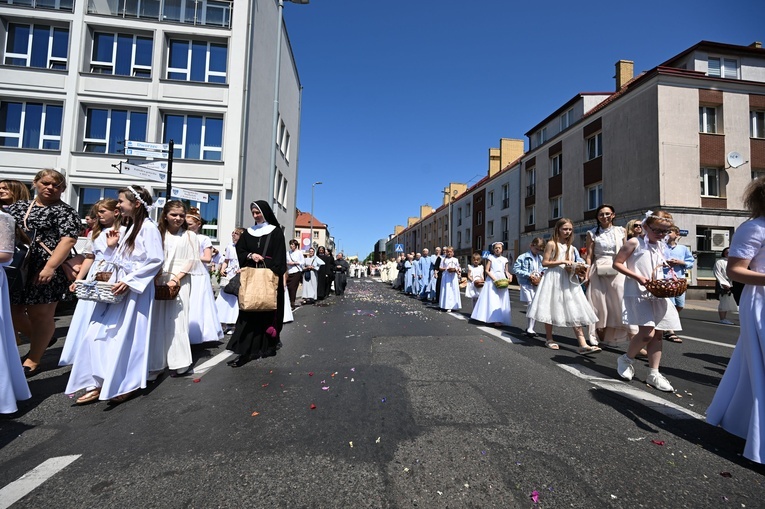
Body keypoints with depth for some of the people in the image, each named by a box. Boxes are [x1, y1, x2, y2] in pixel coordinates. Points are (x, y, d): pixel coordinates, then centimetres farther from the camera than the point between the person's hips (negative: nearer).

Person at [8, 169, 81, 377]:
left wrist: (50, 267, -22)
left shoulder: (65, 211, -4)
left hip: (45, 271, -6)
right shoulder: (18, 207, 15)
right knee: (11, 311, 11)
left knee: (40, 315, 2)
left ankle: (33, 360, 17)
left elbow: (68, 240, -14)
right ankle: (41, 340, 34)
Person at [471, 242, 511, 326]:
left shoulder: (505, 260, 9)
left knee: (502, 301, 6)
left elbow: (506, 271, 12)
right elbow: (487, 270, -5)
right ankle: (495, 319, -9)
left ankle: (501, 319, 13)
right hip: (492, 281, -4)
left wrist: (508, 276, -11)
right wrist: (494, 279, -15)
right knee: (492, 300, -8)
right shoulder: (491, 258, 0)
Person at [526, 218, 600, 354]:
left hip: (567, 280, 5)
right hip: (553, 279, -5)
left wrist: (574, 269, -6)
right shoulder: (552, 244, -2)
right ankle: (549, 339, 16)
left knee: (575, 311, -3)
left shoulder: (571, 247, 15)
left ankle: (583, 345, -6)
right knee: (551, 309, 3)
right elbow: (544, 262, -8)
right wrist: (562, 262, -15)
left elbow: (571, 266, 17)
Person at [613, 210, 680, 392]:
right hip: (637, 292, -7)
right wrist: (637, 277, -19)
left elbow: (658, 270, 23)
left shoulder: (660, 246, 14)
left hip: (656, 293, 7)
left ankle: (653, 373, 17)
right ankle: (626, 359, 10)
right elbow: (617, 263, -9)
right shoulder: (635, 243, -6)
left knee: (657, 334, 7)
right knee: (647, 333, -15)